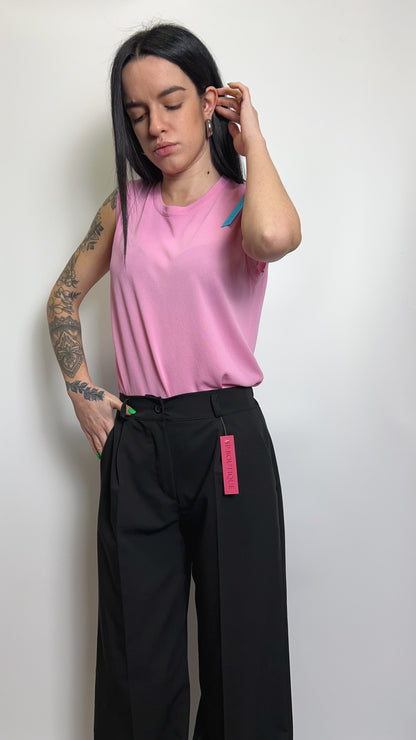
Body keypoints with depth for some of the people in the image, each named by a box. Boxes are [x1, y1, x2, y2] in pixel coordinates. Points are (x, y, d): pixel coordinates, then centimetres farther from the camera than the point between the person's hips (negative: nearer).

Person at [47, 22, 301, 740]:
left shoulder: (242, 202, 0)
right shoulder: (126, 206, 11)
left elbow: (275, 236, -27)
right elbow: (64, 295, 20)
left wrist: (251, 139, -9)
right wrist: (80, 391, 7)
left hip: (227, 437, -3)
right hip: (135, 441, 3)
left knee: (241, 642, 8)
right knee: (136, 654, 12)